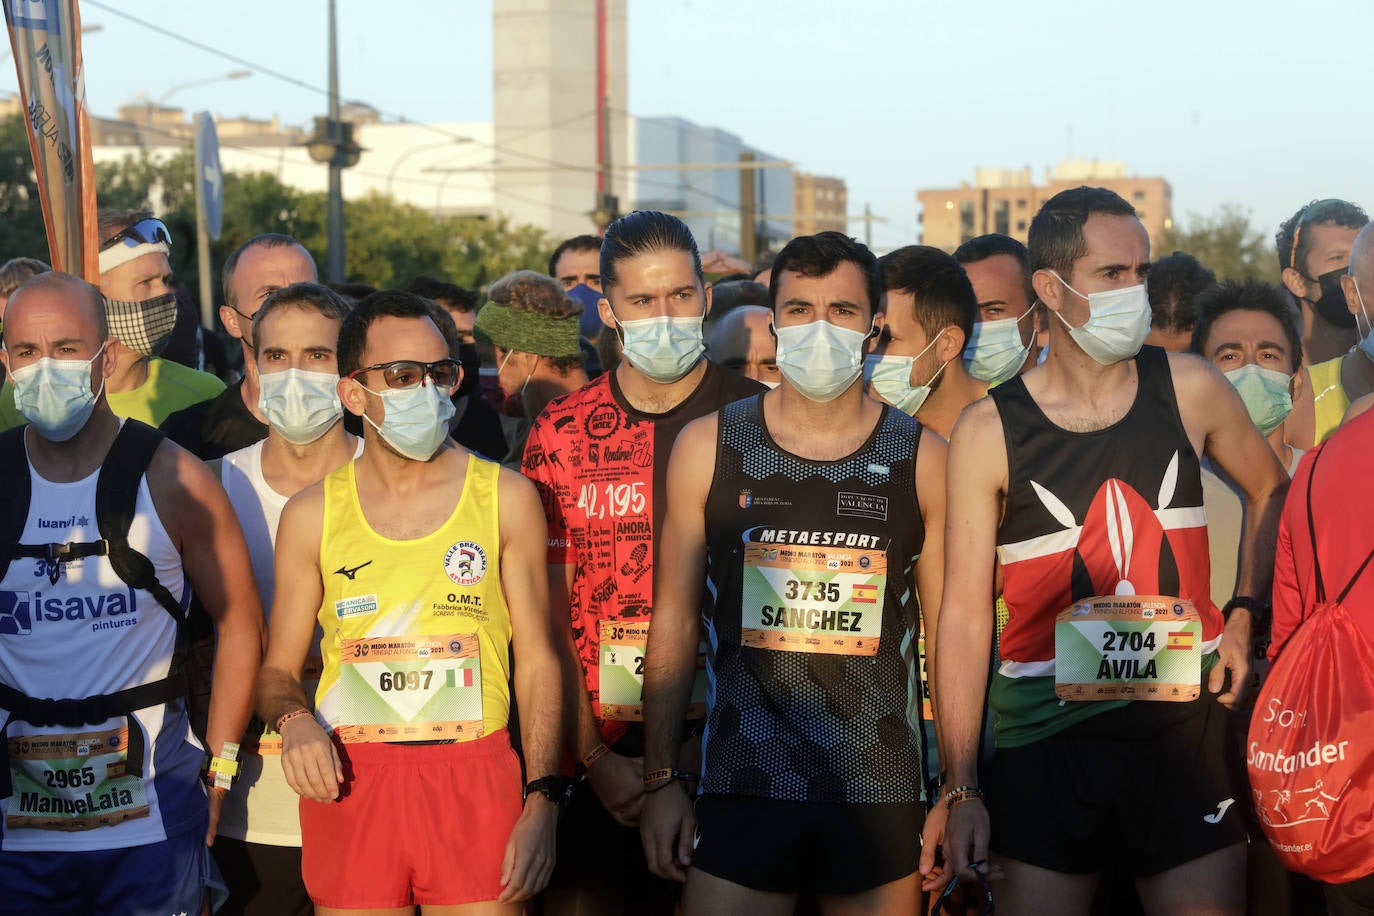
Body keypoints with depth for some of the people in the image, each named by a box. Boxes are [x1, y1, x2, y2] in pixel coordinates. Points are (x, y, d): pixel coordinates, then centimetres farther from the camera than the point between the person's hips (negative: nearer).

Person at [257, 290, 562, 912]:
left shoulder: (505, 497, 3)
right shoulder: (312, 515, 5)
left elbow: (537, 661, 3)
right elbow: (278, 669, 11)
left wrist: (541, 801, -6)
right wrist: (294, 719, -12)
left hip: (477, 780, -1)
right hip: (346, 783, 1)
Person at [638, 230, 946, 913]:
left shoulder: (923, 460, 1)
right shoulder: (708, 448, 2)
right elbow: (674, 621, 6)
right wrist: (662, 779, 3)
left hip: (880, 795, 0)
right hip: (742, 788, 0)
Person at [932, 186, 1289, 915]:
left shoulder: (1189, 389, 2)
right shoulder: (989, 432, -5)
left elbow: (1270, 491, 21)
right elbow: (964, 616, -6)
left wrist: (1243, 614, 7)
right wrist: (959, 789, -10)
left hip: (1183, 725, 2)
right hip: (1044, 739, -2)